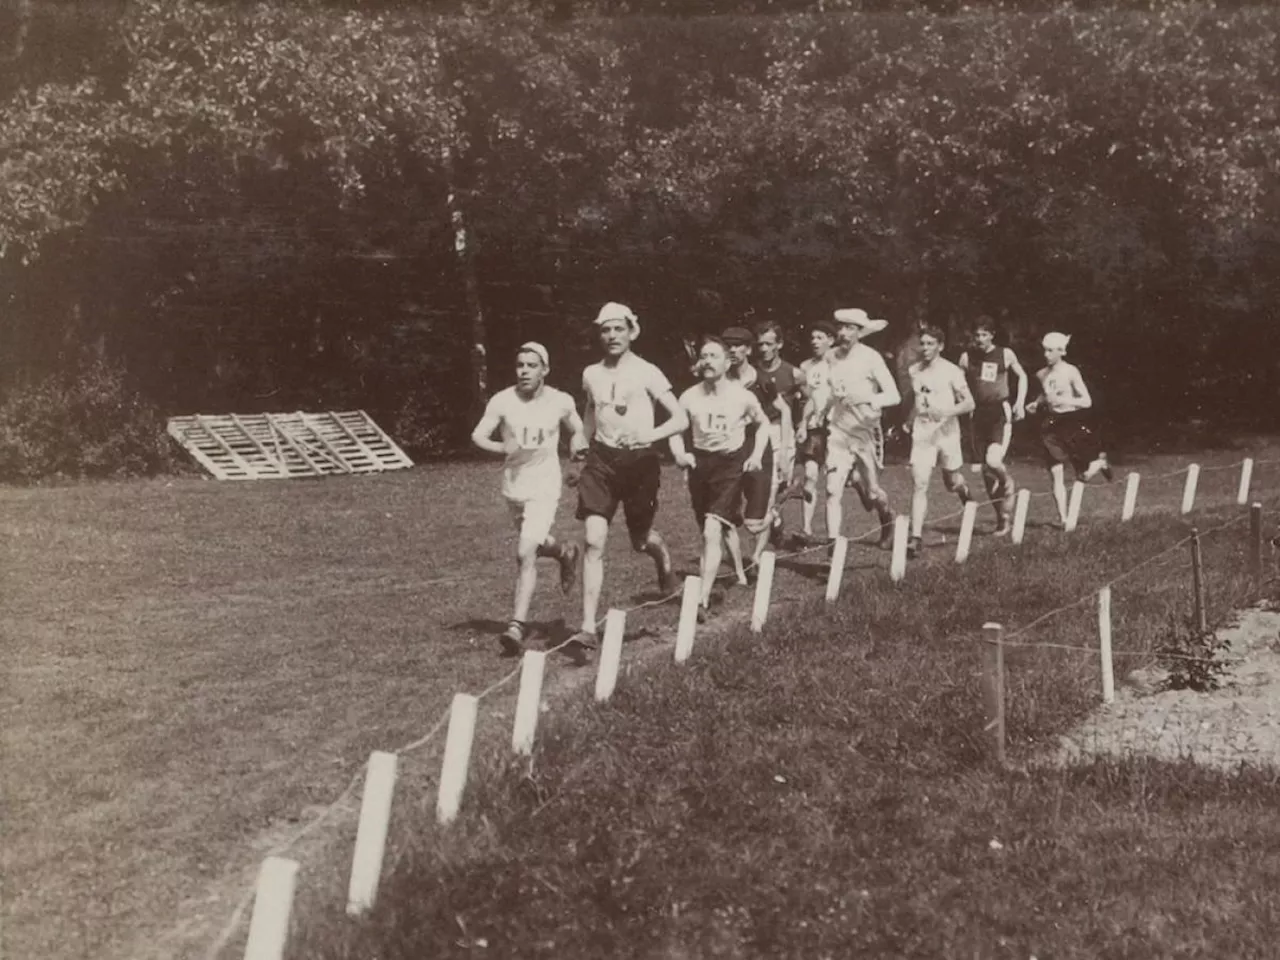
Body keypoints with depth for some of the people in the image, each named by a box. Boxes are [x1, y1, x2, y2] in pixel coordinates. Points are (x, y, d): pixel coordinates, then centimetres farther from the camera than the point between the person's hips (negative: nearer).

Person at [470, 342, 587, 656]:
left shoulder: (561, 402, -5)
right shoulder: (502, 401, -8)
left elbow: (576, 430, 13)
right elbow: (478, 436, -14)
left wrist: (578, 442, -9)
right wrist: (504, 447, -33)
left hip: (544, 488, -3)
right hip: (513, 486, 3)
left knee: (526, 553, -16)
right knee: (533, 545, 23)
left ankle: (517, 625, -15)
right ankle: (565, 553, 58)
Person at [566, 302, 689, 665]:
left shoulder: (646, 373, -5)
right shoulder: (591, 374, 7)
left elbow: (681, 419, -7)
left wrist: (650, 435, -22)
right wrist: (584, 443, 18)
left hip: (639, 460, -2)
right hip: (602, 459, 2)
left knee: (640, 541, 11)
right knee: (594, 542, -12)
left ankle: (663, 557, 52)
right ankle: (587, 631, -16)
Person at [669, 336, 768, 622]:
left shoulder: (742, 396, -7)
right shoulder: (689, 397, -3)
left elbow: (763, 423, 11)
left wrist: (757, 455, -1)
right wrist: (679, 453, -9)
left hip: (731, 466, -4)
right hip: (700, 463, 4)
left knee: (712, 532, -18)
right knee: (726, 528, 18)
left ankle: (703, 601, -21)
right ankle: (740, 574, 45)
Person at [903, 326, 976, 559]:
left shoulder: (951, 371, -6)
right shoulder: (913, 371, 5)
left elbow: (969, 403, -8)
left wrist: (946, 412, -24)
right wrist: (907, 422, 11)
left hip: (947, 432, -2)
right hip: (921, 433, 2)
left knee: (954, 483, 12)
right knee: (919, 484, -11)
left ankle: (969, 500, 50)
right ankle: (915, 538, -14)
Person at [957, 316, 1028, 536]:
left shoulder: (1006, 354, 1)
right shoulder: (967, 357, 3)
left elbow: (1022, 376, 16)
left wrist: (1020, 402, 6)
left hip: (1001, 413, -3)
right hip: (978, 414, 3)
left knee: (993, 462, -23)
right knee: (986, 470, 6)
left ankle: (1007, 484, 13)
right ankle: (1002, 519, 18)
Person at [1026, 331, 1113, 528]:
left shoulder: (1070, 372, -10)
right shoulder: (1041, 374, 3)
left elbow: (1087, 401, -11)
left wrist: (1064, 400, -24)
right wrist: (1036, 403, 3)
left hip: (1073, 423, -3)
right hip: (1051, 425, 3)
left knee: (1084, 476, 5)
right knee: (1057, 474, -6)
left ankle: (1101, 462, 39)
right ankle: (1062, 518, -2)